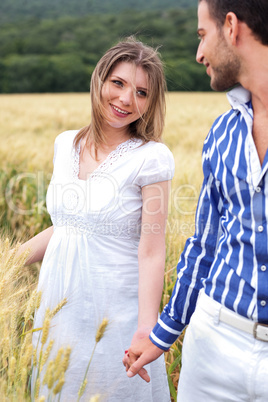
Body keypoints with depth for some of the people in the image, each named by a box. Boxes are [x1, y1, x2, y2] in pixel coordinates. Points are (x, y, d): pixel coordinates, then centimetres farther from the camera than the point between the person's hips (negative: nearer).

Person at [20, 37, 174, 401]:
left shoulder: (151, 158, -13)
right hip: (59, 305, 6)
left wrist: (147, 329, -20)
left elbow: (151, 252, -16)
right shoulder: (66, 144, 4)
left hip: (115, 313, -6)